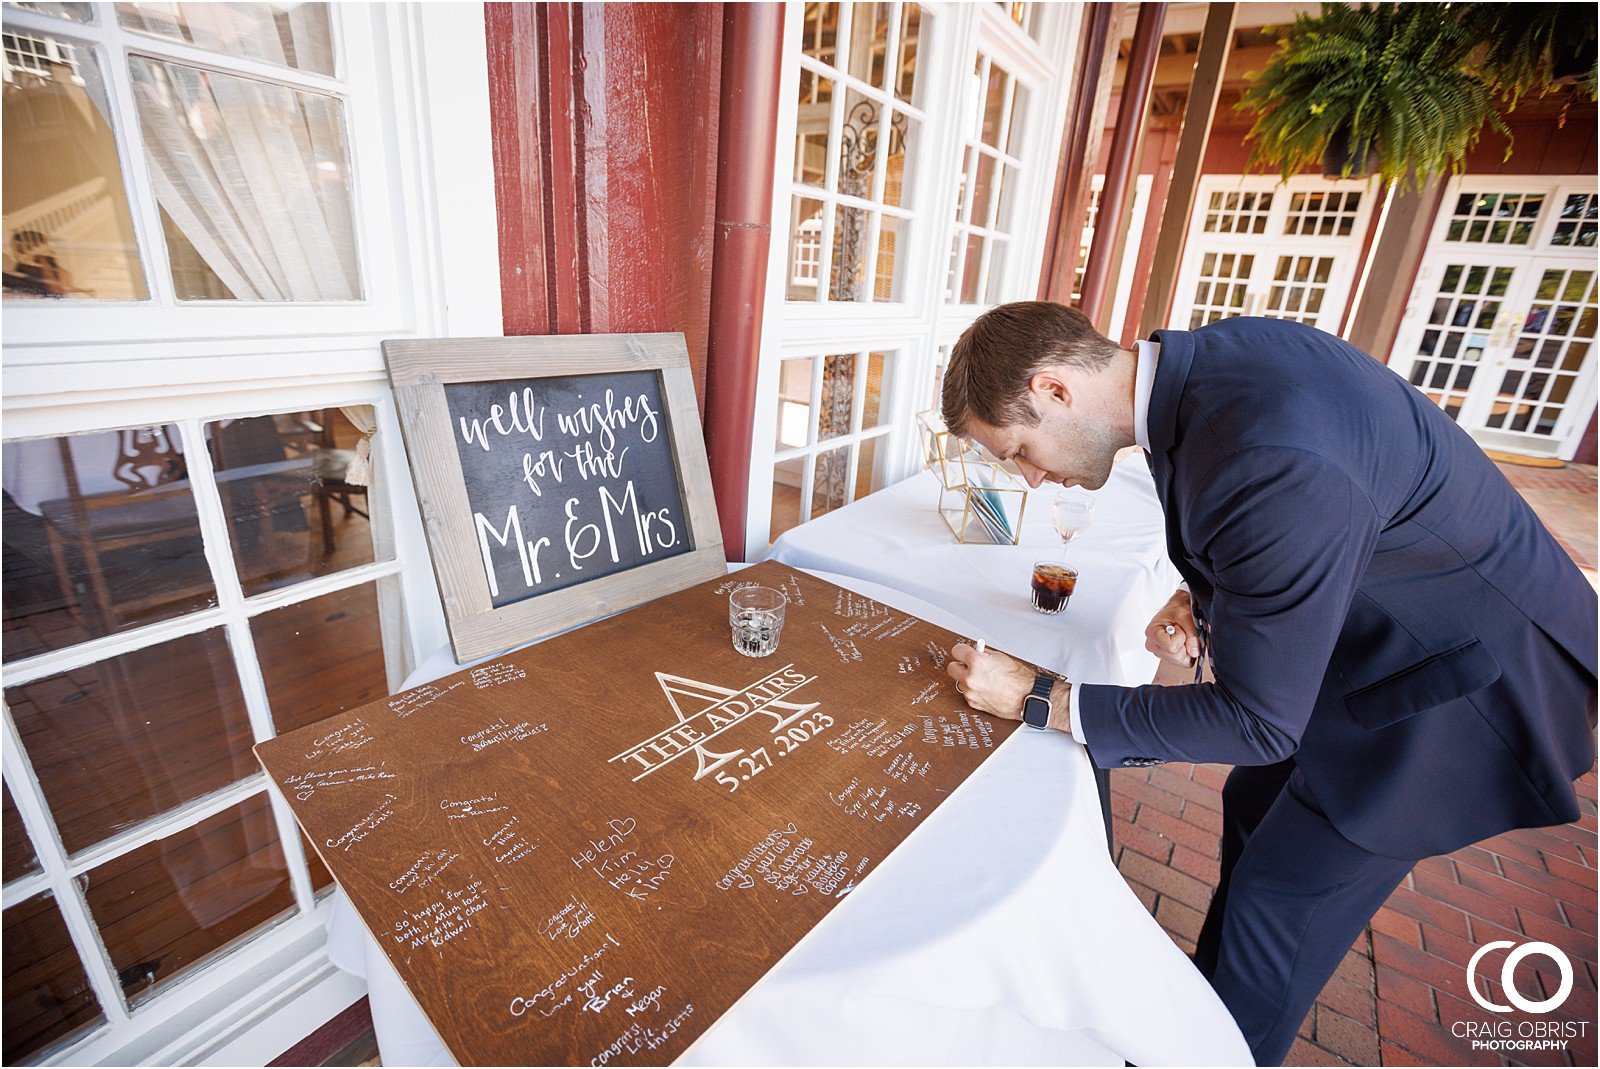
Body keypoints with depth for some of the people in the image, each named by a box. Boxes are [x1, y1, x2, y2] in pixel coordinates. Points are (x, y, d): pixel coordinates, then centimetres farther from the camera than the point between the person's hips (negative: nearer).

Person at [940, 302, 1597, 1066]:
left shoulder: (1269, 461, -39)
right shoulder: (1206, 359, -10)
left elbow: (1259, 721, -28)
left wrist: (1040, 699, -25)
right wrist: (1203, 603, -8)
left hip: (1467, 673, -9)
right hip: (1377, 628, 9)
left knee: (1277, 898, 2)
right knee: (1253, 806, 21)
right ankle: (1208, 999, 45)